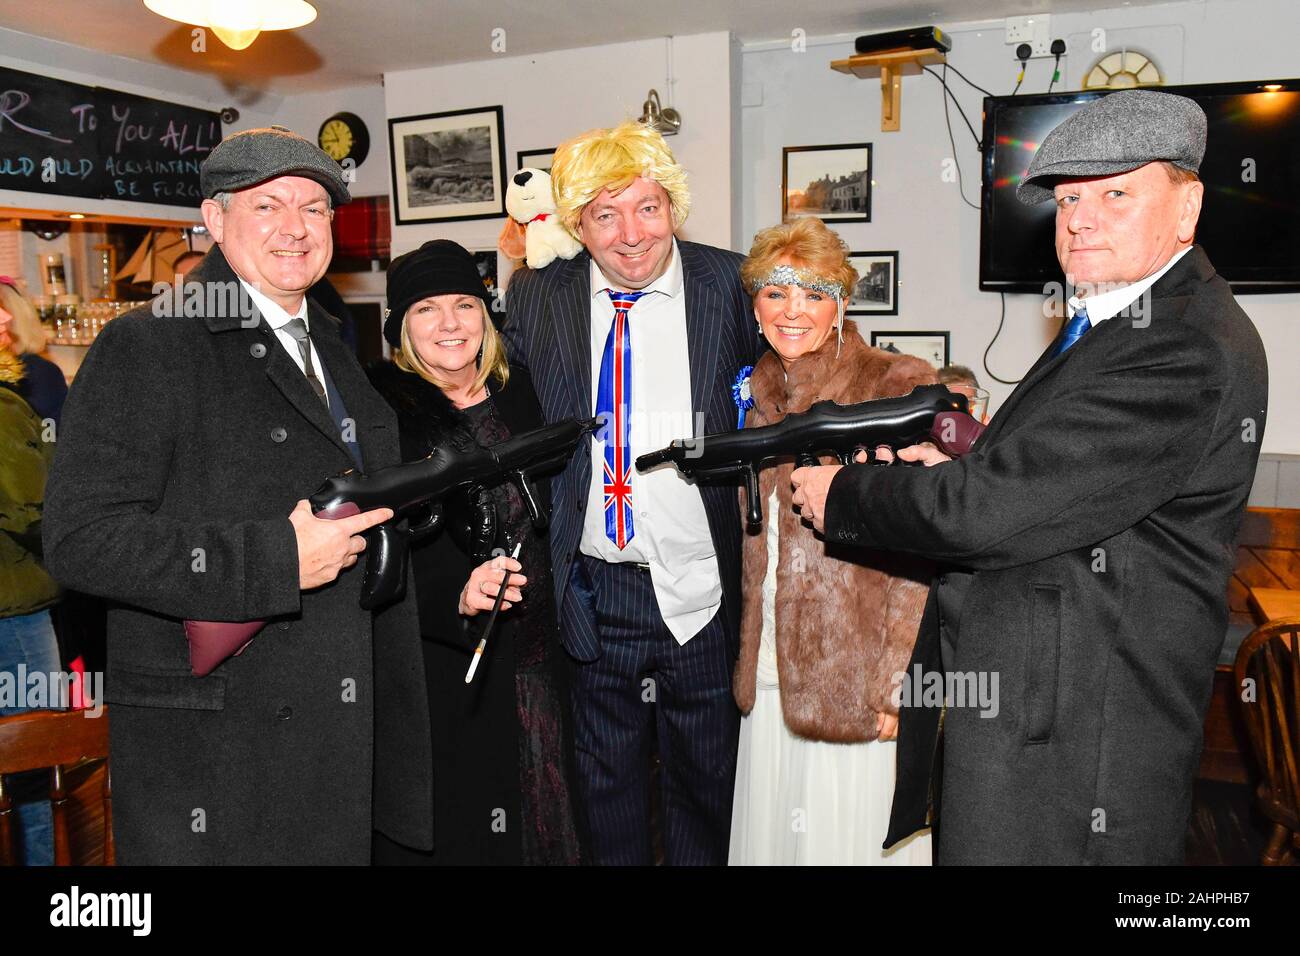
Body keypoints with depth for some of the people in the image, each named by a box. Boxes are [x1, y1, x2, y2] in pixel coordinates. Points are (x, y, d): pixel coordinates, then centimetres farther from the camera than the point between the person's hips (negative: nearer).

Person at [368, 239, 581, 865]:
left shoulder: (518, 392, 6)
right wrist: (455, 596, -29)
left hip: (531, 664, 5)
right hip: (435, 668, -5)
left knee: (534, 824, 18)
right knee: (447, 832, 8)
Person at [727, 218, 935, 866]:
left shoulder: (899, 386, -10)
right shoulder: (758, 394, 9)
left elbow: (920, 552, -12)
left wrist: (898, 681, -16)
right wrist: (748, 656, 13)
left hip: (859, 685, -5)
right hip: (770, 677, 6)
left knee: (854, 837, 9)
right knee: (770, 835, 16)